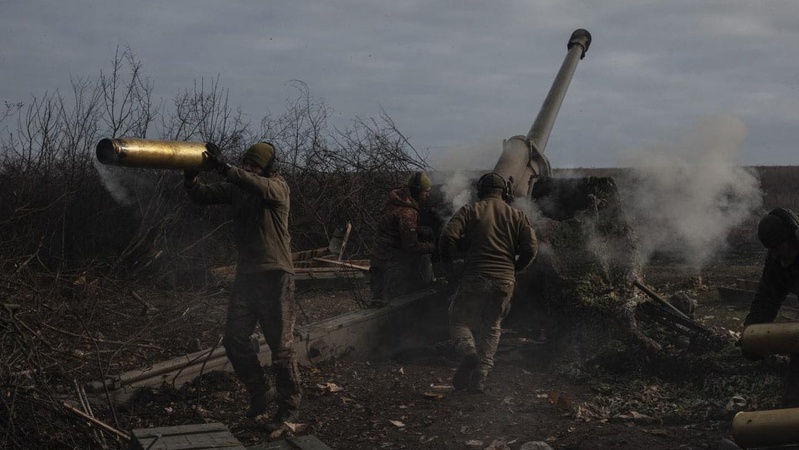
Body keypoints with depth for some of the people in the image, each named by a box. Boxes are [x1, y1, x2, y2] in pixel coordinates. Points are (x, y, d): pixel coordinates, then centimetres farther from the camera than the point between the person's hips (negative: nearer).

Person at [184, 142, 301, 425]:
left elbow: (259, 186, -30)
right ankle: (261, 393, 25)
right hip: (246, 274, 6)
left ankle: (290, 404, 14)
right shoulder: (236, 188, 9)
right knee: (234, 340, 6)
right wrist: (190, 176, -20)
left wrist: (223, 168, -41)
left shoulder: (278, 187, -7)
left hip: (275, 276, -6)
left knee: (281, 344, -2)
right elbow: (201, 195, 1)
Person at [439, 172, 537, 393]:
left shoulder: (470, 211, 3)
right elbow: (531, 247, 1)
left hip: (473, 278, -2)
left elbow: (448, 237, -9)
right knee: (491, 328, 14)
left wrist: (448, 267, 3)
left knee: (459, 320, 13)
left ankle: (467, 351, -16)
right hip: (504, 282, 3)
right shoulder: (517, 216, 10)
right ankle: (480, 376, 4)